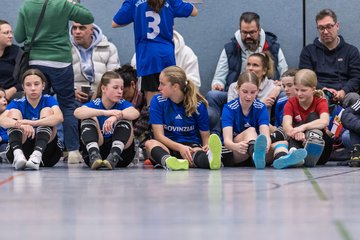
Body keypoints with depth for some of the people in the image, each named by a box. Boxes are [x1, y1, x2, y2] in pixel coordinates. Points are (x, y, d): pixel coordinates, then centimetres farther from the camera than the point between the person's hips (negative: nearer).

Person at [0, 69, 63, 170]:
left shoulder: (48, 100, 1)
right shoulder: (17, 103, 3)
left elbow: (59, 117, -23)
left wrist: (32, 122, -38)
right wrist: (21, 125, -41)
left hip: (45, 150, -1)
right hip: (21, 149, 1)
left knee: (47, 111, -16)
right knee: (13, 112, -13)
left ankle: (37, 155, -41)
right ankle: (18, 154, -40)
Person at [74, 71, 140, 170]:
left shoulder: (122, 104, -1)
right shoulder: (95, 104, -3)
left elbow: (135, 113, -24)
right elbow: (77, 112, -26)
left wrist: (116, 116, -44)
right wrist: (104, 112, -40)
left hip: (121, 150, 1)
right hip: (96, 147, 0)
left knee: (124, 120, -19)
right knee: (89, 119, -18)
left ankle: (114, 157, -41)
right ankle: (94, 155, -42)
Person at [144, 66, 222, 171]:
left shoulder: (198, 105, -1)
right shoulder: (157, 101, 0)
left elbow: (205, 136, 4)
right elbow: (159, 135, -7)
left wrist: (207, 147, -22)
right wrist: (180, 147, -24)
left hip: (193, 147, -1)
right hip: (167, 148, 1)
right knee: (150, 143, -32)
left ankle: (211, 159, -74)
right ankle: (168, 161, -66)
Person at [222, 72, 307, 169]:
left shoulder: (261, 108, -1)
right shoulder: (229, 108, -9)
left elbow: (266, 135, -16)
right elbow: (227, 140, -21)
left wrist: (267, 144, -42)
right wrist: (236, 146, -46)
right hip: (232, 154, -4)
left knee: (283, 143, -21)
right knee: (250, 130, -29)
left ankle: (282, 158, -61)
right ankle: (256, 155, -65)